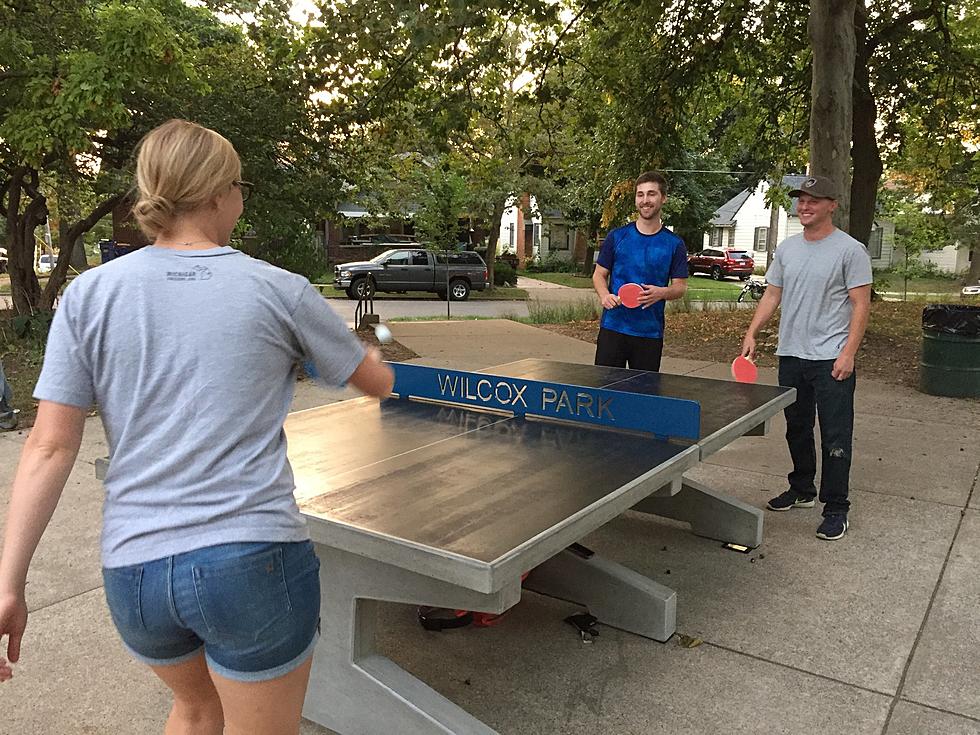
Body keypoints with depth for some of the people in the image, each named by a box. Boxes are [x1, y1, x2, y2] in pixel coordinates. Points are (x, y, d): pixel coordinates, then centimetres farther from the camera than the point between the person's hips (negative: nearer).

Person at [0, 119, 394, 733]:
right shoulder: (280, 290, -5)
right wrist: (370, 352, 31)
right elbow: (379, 383, 8)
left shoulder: (87, 295, 0)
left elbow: (50, 447, -4)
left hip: (132, 568, 4)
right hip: (255, 561, -3)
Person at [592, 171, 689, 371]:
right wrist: (604, 295, -12)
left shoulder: (674, 244, 3)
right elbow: (599, 274, 9)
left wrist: (661, 292, -18)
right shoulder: (616, 237, 4)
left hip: (650, 333, 0)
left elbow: (680, 287, 4)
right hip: (612, 327, 0)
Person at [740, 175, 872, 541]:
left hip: (831, 360, -6)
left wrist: (848, 353, -15)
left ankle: (836, 508, 7)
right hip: (791, 356, 6)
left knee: (835, 438, -3)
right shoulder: (786, 248, 10)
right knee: (797, 429, 17)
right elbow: (772, 295, 13)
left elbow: (861, 304, -8)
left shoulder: (850, 250, -6)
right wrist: (751, 333, 1)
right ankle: (802, 490, 32)